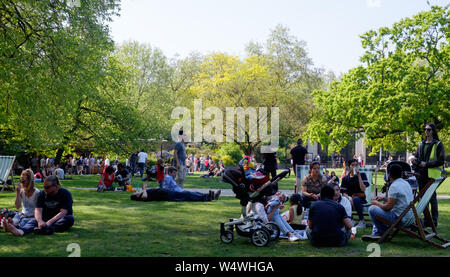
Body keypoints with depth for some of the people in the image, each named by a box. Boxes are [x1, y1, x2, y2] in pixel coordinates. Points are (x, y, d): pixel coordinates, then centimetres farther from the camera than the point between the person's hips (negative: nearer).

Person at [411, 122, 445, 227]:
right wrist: (415, 160, 1)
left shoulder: (438, 144, -3)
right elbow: (417, 156, 24)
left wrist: (426, 164, -16)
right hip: (422, 174, 6)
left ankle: (434, 220, 2)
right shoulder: (421, 144, 16)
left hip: (432, 175, -6)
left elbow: (441, 160, -9)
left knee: (432, 197, -5)